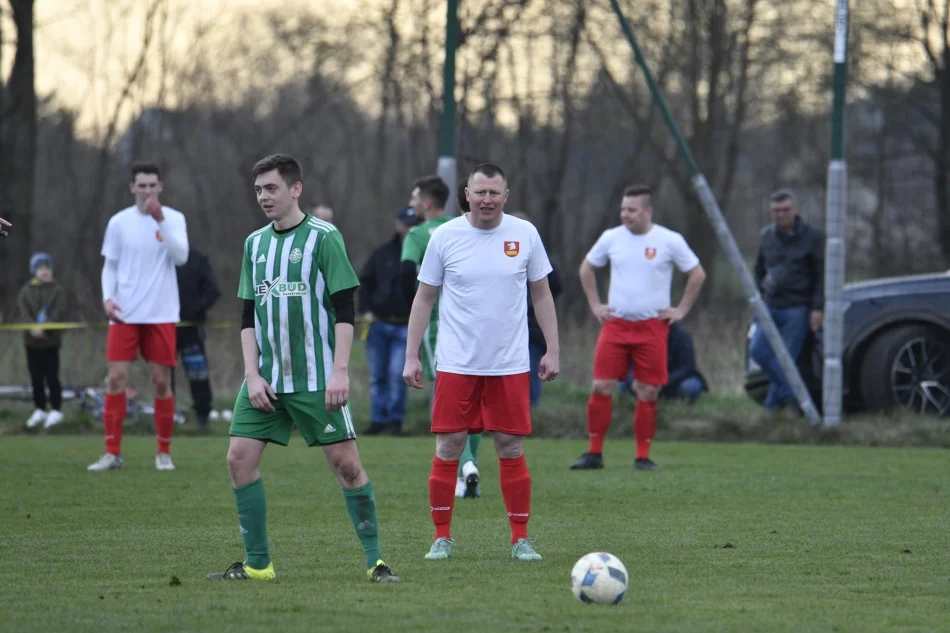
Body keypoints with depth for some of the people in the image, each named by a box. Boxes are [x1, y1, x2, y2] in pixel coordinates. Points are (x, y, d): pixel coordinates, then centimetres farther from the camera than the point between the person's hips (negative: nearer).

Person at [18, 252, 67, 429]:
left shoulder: (58, 290, -2)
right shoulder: (26, 290, 5)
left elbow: (59, 313, -11)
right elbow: (23, 311, -5)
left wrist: (44, 328, -24)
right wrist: (33, 328, -22)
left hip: (51, 340, -3)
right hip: (32, 341, 3)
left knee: (52, 377, -3)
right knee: (36, 378, 9)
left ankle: (56, 410, 6)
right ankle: (40, 410, 19)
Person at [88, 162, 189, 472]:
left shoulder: (174, 219, 0)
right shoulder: (119, 222, 4)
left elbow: (180, 257, -15)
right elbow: (110, 265, 10)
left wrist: (161, 221, -22)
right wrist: (108, 297, -7)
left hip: (161, 315, -1)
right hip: (124, 314, 1)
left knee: (161, 381, 2)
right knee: (116, 378, -6)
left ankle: (164, 452, 12)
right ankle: (112, 452, -1)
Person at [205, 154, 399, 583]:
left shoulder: (324, 237, -5)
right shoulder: (255, 244, 11)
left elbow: (344, 311, -7)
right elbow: (248, 317, 12)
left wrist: (340, 371, -15)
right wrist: (252, 375, 1)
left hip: (317, 379, -5)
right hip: (266, 379, 5)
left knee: (346, 463, -6)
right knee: (240, 458, -4)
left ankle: (375, 561, 4)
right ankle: (257, 564, 5)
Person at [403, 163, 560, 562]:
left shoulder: (524, 234, 2)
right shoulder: (445, 236, -1)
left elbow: (541, 294, 10)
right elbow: (424, 298, 5)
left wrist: (552, 350, 5)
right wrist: (411, 356, 2)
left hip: (510, 364, 1)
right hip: (456, 364, -1)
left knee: (511, 449, 1)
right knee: (448, 448, -2)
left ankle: (520, 539, 9)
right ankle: (442, 537, 8)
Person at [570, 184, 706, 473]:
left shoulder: (670, 241, -2)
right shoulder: (611, 238, 5)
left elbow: (697, 274, 6)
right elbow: (586, 268, 19)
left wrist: (681, 310, 2)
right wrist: (595, 305, 11)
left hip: (652, 327, -2)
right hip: (615, 324, 2)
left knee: (648, 392, -2)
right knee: (601, 387, -6)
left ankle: (643, 457, 7)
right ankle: (594, 453, 2)